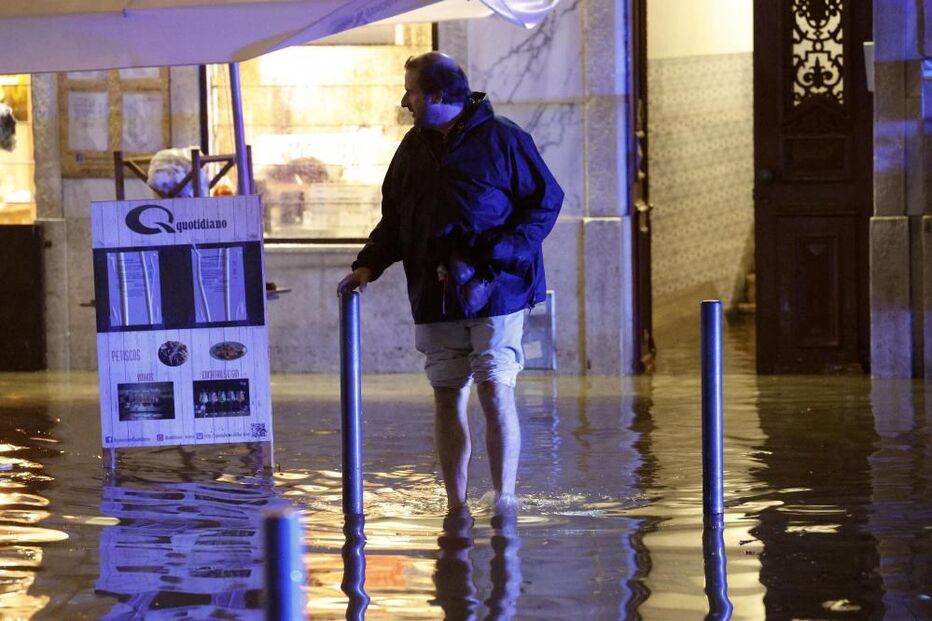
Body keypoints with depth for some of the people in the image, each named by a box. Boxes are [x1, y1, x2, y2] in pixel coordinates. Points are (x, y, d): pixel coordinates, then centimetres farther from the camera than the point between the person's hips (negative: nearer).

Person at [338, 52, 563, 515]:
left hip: (494, 293, -5)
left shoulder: (501, 139, -6)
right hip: (435, 298, 5)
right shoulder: (414, 148, 12)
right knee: (447, 397, 5)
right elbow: (394, 219, 17)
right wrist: (369, 265, 0)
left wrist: (499, 258, -15)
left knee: (496, 391, -10)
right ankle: (456, 508, 11)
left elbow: (547, 202, -6)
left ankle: (504, 502, -4)